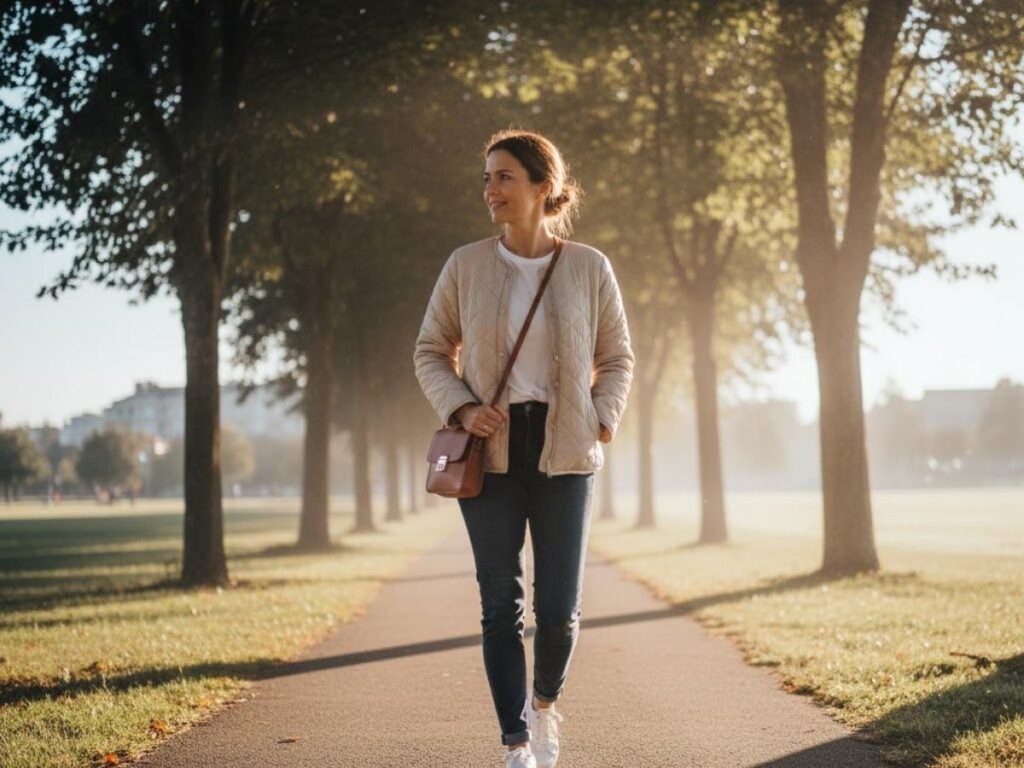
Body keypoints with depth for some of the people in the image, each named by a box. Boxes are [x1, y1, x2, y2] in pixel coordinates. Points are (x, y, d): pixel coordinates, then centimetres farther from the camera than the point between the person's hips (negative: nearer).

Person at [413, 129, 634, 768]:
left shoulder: (589, 267, 1)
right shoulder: (466, 265, 1)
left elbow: (617, 357, 10)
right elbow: (431, 351, 8)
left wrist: (604, 420, -6)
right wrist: (461, 409, -8)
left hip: (563, 451, 0)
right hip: (490, 450, 0)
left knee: (559, 607, -1)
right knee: (501, 603, 1)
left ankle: (545, 702, 31)